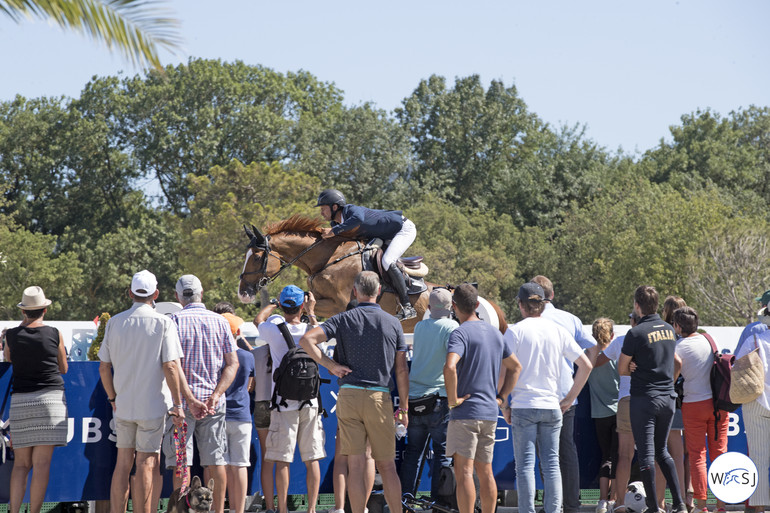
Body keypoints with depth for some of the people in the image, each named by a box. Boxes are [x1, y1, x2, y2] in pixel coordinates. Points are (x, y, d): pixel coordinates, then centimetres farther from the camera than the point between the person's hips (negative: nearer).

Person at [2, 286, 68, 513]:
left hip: (20, 400, 2)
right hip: (50, 397, -2)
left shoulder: (12, 335, 0)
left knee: (21, 464, 7)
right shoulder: (54, 334, -2)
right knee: (42, 463, -3)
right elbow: (63, 369, 10)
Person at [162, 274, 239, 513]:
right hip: (213, 402, 3)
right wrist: (215, 396, -7)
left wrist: (189, 398, -13)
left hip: (182, 399, -3)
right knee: (215, 460, 8)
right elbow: (233, 363, 0)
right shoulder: (220, 321, 6)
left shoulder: (175, 320, -5)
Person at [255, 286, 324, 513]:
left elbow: (258, 319, 17)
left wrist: (274, 304, 32)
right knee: (312, 460, 7)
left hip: (284, 404, -2)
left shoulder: (274, 330, -7)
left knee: (282, 460, 0)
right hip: (310, 402, 2)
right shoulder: (311, 330, -2)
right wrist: (311, 312, 39)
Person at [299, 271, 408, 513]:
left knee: (356, 466, 1)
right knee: (387, 466, 7)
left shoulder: (344, 320, 1)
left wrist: (331, 366, -5)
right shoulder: (393, 324, 3)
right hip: (380, 397, 0)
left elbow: (307, 340, -12)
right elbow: (401, 370, 4)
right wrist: (404, 407, 9)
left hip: (349, 394, 0)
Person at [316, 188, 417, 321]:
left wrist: (335, 231, -46)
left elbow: (359, 218, -52)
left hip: (405, 228, -10)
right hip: (389, 236, 10)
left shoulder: (351, 210, -28)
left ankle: (407, 307, -25)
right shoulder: (336, 223, 1)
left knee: (387, 262, -28)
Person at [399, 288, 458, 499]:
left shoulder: (419, 327, 10)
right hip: (439, 399, -5)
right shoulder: (451, 327, -8)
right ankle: (438, 501, -1)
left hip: (413, 399, 5)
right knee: (443, 453, 1)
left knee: (412, 452, 12)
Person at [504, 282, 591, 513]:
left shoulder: (515, 331, -3)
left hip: (523, 406, -3)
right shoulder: (558, 330, 7)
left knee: (525, 464, -1)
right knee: (551, 463, 7)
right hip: (552, 405, 3)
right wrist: (569, 398, 12)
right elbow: (586, 365, 7)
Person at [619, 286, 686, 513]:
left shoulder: (636, 333, -13)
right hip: (668, 398, 6)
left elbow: (622, 369, -6)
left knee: (646, 454, -1)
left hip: (644, 398, -6)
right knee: (662, 450, 17)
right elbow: (677, 362, 21)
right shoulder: (669, 329, 8)